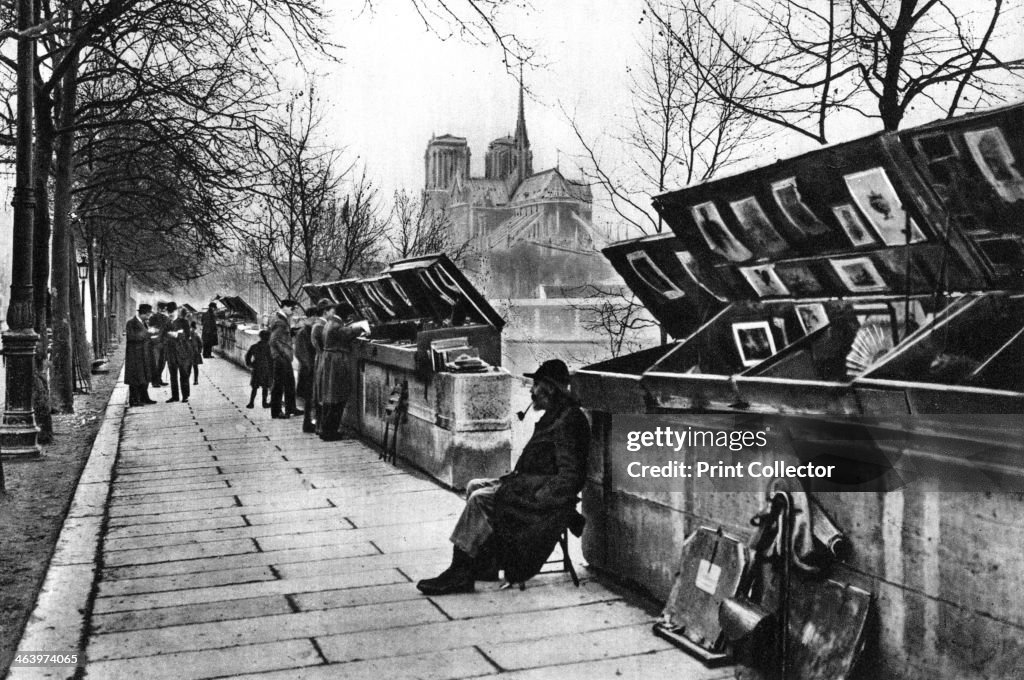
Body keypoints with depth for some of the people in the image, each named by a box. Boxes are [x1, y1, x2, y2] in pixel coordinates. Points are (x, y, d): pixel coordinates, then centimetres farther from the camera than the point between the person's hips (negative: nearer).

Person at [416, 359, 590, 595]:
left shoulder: (568, 420, -17)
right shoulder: (554, 416, 17)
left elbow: (569, 474, -23)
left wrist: (535, 498, -23)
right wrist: (514, 478, 10)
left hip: (548, 491, -11)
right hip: (531, 482, 11)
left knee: (480, 498, -20)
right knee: (474, 486, 7)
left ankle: (460, 573, -15)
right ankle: (484, 564, 3)